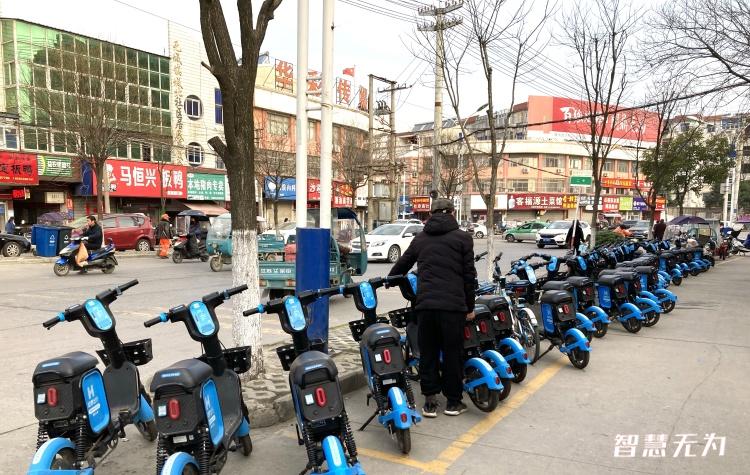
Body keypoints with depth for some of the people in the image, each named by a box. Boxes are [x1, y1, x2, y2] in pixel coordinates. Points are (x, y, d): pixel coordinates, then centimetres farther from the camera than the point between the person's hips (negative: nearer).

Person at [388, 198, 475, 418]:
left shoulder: (420, 238, 15)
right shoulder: (462, 238, 5)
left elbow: (402, 265, 23)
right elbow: (469, 274, 2)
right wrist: (470, 307, 9)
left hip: (425, 303, 3)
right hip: (453, 304, -3)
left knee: (427, 352, 10)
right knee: (452, 352, 8)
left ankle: (430, 401, 14)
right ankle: (453, 401, 18)